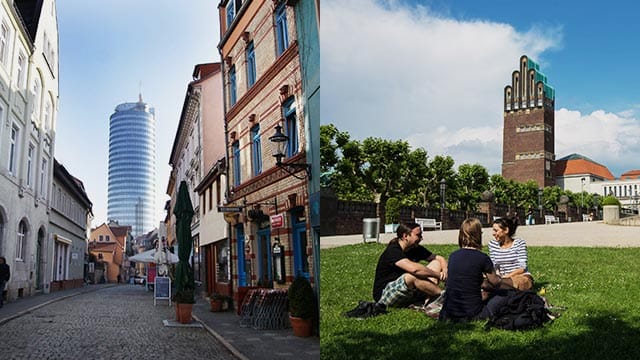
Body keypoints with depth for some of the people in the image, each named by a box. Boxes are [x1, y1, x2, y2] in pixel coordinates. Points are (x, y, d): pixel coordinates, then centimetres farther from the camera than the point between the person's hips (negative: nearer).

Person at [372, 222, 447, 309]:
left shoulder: (416, 249, 4)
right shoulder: (393, 251, -22)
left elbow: (439, 258, 10)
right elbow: (414, 269, -38)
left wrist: (445, 270, -14)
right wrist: (438, 275, -27)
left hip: (408, 293, 9)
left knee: (436, 263, -2)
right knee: (413, 276, -38)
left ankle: (429, 300, -24)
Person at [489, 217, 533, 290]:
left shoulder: (520, 243, -5)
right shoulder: (492, 244, 7)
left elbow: (522, 268, -11)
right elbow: (494, 266, 9)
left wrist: (507, 276, -21)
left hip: (522, 277, -3)